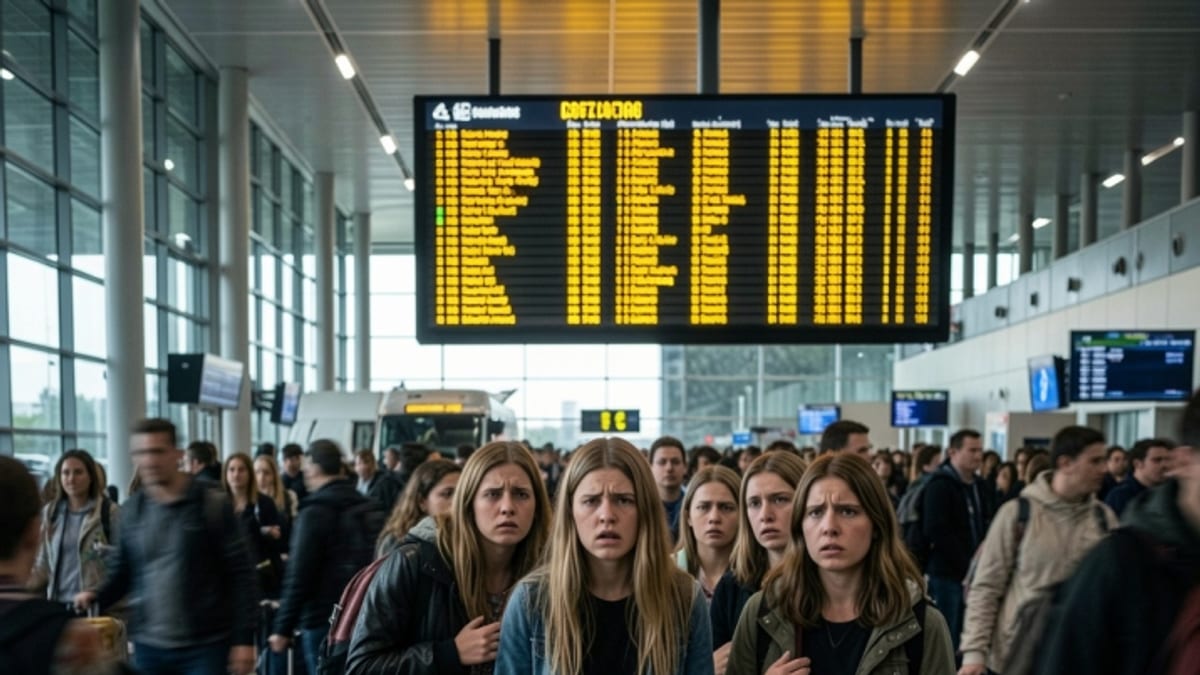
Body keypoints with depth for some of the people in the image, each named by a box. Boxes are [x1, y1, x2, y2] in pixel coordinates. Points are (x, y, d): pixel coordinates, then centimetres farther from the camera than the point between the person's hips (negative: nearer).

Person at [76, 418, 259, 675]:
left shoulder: (213, 505, -8)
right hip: (149, 648, 5)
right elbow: (124, 572, 15)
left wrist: (244, 639, -12)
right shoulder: (131, 511, 6)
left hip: (205, 646, -4)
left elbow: (241, 574, -8)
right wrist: (96, 598, -6)